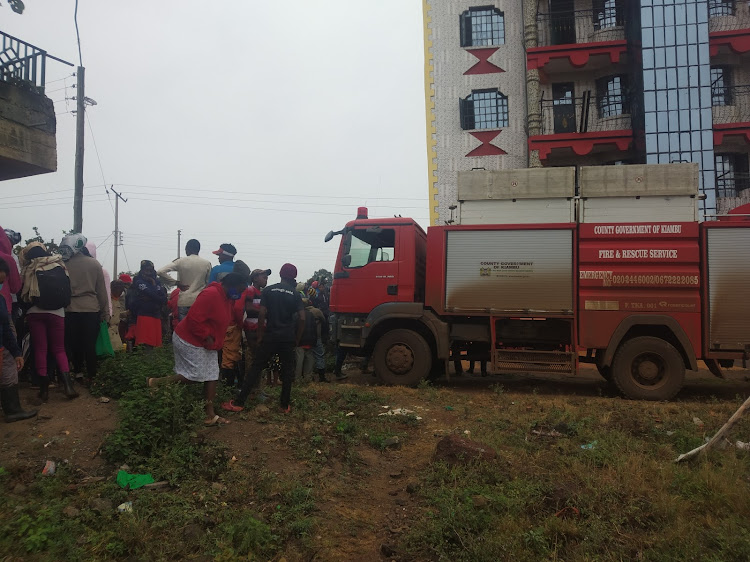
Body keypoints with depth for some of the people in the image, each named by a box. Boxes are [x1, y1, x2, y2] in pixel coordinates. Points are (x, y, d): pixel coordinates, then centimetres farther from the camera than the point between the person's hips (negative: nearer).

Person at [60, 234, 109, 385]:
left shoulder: (65, 266, -6)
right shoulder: (94, 264, -2)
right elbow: (102, 290, 2)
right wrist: (105, 312, 8)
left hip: (71, 310, 0)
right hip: (91, 309, 0)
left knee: (74, 344, 10)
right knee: (90, 344, 4)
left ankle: (77, 372, 17)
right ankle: (90, 374, 7)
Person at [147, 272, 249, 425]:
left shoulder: (228, 299, 7)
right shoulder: (210, 294, -25)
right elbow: (194, 318, -29)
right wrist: (207, 337, -22)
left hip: (207, 344, 10)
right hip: (189, 341, -10)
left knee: (212, 376, 5)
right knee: (196, 375, -10)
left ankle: (210, 415, 9)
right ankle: (156, 382, 5)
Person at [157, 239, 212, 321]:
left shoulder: (181, 262, -1)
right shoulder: (207, 263, 1)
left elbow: (161, 272, -7)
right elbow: (207, 283, 4)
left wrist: (176, 283, 1)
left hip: (184, 301, 0)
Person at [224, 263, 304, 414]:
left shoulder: (268, 290, 1)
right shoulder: (295, 294, 1)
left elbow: (262, 314, -6)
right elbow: (302, 318, -5)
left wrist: (260, 335, 1)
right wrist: (297, 338, 5)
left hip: (270, 336, 0)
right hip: (288, 338, 0)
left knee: (256, 368, 4)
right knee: (287, 370, 9)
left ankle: (239, 402, 5)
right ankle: (285, 405, 13)